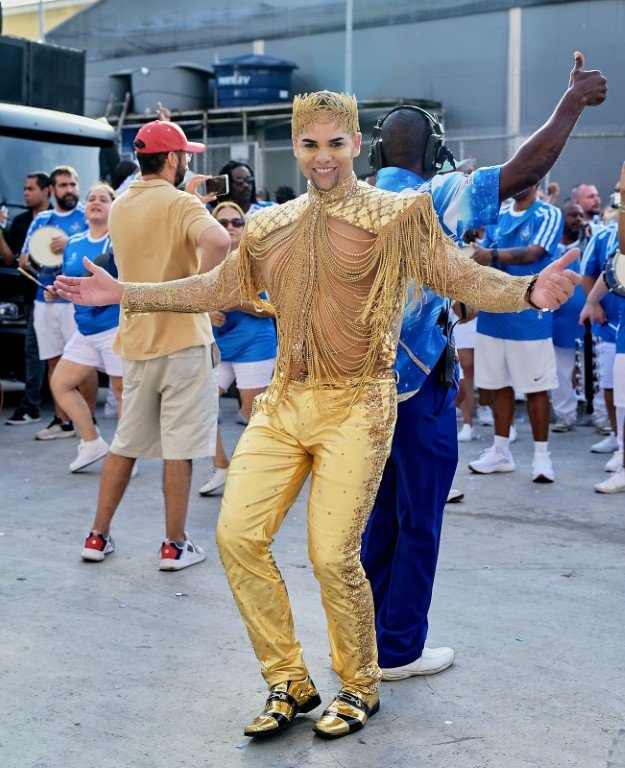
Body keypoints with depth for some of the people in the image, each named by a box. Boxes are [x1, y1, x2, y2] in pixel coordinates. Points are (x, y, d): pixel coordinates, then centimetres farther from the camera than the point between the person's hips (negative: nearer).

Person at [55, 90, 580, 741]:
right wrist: (122, 293, 17)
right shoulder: (271, 228, 12)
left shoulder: (398, 216, -2)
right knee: (237, 535, -1)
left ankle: (360, 688, 20)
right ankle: (289, 681, 17)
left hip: (355, 406, -5)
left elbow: (462, 277, -9)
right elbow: (216, 288, 20)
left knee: (333, 555, -8)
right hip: (284, 401, 5)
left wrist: (527, 291, -29)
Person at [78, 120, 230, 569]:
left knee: (126, 442, 16)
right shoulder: (182, 204, -12)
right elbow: (218, 240, -32)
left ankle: (99, 536, 21)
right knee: (179, 447, 2)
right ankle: (175, 545, 9)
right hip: (181, 339, -6)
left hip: (135, 341, 7)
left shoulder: (119, 208, 9)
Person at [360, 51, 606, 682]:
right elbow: (528, 168, -15)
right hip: (419, 384, -6)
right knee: (419, 523, 5)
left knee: (384, 513, 18)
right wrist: (572, 102, -4)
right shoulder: (436, 198, -11)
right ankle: (399, 650, 15)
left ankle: (366, 635, 27)